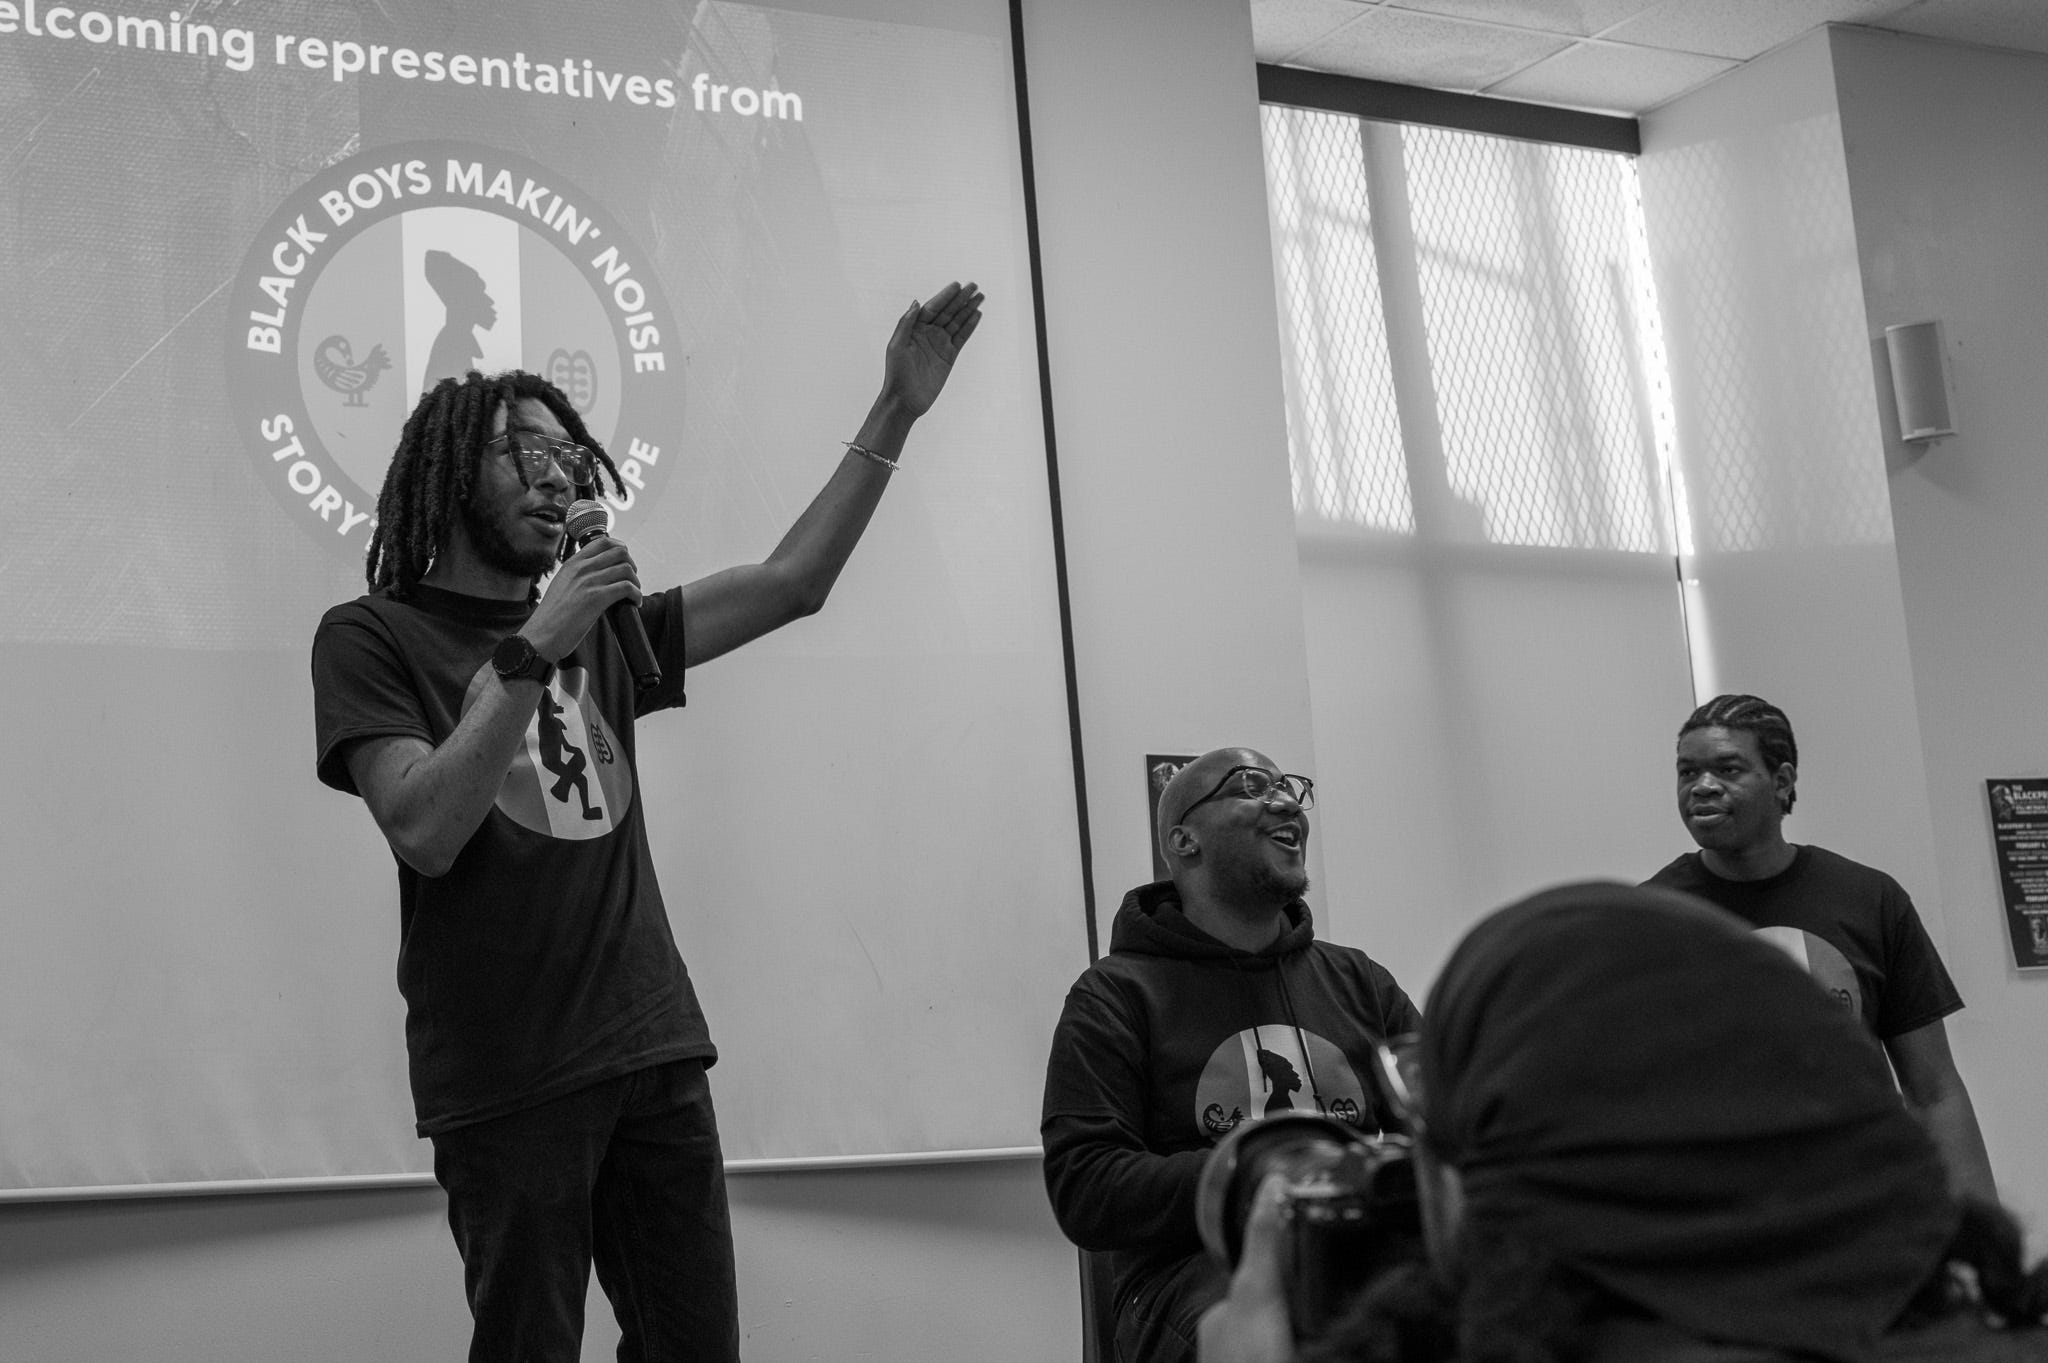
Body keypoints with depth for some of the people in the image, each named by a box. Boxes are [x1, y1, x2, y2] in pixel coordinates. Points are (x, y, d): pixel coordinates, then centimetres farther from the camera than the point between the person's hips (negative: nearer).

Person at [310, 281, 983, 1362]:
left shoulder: (600, 631, 17)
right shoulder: (372, 638, 1)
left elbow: (791, 583, 12)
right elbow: (424, 832, -13)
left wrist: (893, 415, 6)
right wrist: (531, 655, -17)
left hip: (656, 1056, 5)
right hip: (506, 1080, -5)